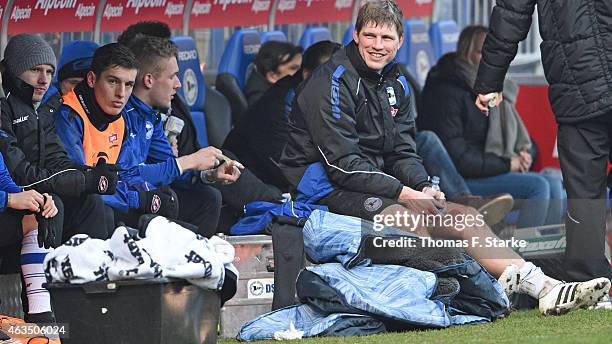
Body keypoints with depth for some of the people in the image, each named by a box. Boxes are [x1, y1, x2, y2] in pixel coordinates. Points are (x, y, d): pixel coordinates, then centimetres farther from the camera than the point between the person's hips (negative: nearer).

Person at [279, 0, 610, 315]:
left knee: (463, 217, -8)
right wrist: (406, 194, -23)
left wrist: (424, 187, -11)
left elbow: (402, 153, 12)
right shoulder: (332, 81, -13)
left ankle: (544, 287, -20)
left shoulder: (395, 84, 14)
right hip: (328, 188, -8)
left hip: (377, 185, 8)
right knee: (409, 218, -33)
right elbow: (342, 163, -20)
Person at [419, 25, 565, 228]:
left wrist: (522, 153, 2)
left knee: (555, 185, -10)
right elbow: (457, 158, -19)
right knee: (538, 186, -24)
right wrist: (507, 164, -15)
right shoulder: (447, 93, -13)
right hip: (461, 181, -9)